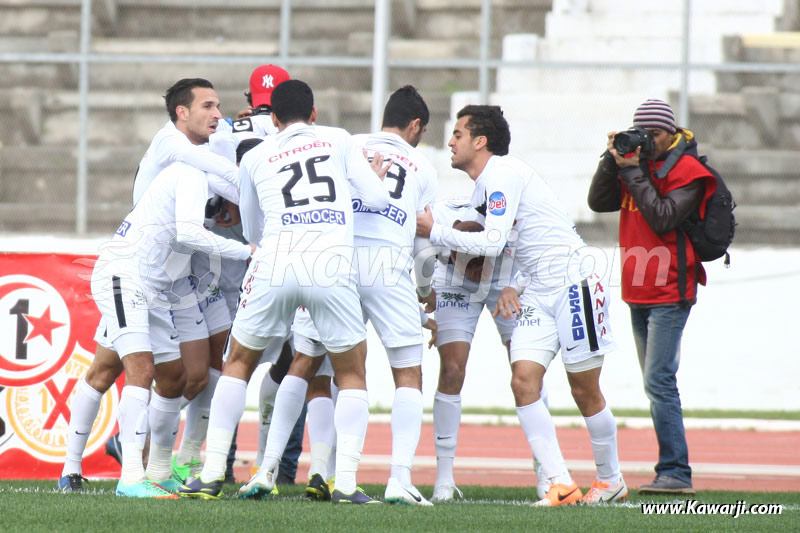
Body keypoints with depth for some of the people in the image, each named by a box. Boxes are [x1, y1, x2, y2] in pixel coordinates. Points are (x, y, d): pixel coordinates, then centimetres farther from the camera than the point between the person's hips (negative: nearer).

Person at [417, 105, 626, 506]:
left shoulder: (504, 173, -13)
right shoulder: (486, 184, 16)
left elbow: (493, 243, -20)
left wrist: (434, 232, -12)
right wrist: (513, 288, 6)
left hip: (573, 286, -9)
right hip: (536, 295, 9)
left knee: (585, 391, 0)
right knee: (523, 381, -9)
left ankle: (610, 480, 18)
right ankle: (561, 484, -12)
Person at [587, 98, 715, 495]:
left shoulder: (687, 172, -9)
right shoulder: (635, 161, 12)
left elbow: (663, 218, -20)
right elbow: (598, 202, 4)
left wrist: (634, 173, -18)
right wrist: (612, 160, -7)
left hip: (669, 294, -8)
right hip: (638, 294, 8)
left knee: (659, 381, -15)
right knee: (657, 384, 9)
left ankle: (675, 473, -15)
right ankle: (673, 472, 13)